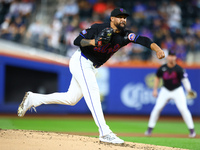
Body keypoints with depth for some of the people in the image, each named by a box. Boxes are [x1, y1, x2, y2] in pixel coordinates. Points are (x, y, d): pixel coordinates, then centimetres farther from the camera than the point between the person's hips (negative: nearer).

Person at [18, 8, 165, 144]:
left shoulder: (124, 35, -7)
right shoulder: (98, 28, -17)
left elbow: (143, 40, -22)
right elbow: (77, 40, -14)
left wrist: (157, 49, -39)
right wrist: (93, 42, -32)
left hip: (92, 68, 7)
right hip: (81, 61, -7)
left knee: (71, 99, 11)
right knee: (93, 91, -21)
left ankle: (33, 99, 24)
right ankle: (104, 133, -26)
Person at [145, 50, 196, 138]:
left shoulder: (179, 69, -15)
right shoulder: (162, 68, -7)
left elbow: (185, 80, -22)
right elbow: (157, 78, 10)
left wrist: (188, 89, -39)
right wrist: (155, 89, 7)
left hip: (177, 90, -2)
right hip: (165, 90, 2)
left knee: (183, 109, -13)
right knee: (157, 108, -5)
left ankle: (192, 130, -3)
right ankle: (150, 129, 7)